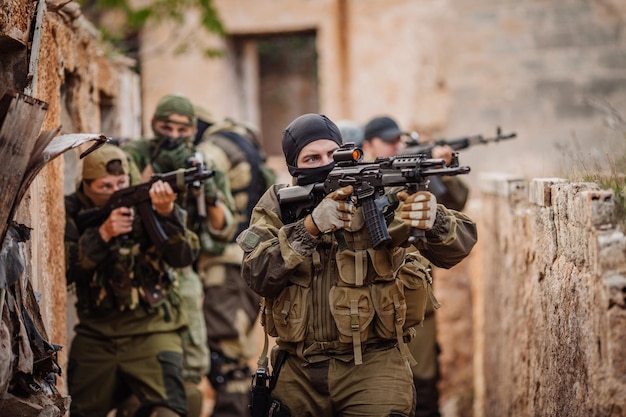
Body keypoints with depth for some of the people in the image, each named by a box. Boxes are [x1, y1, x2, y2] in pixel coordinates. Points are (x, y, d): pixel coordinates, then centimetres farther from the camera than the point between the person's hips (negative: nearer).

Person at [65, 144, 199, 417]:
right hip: (95, 335, 3)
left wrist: (167, 213, -33)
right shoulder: (72, 213, 0)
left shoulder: (146, 204, -6)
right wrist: (102, 234, -24)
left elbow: (184, 257, -17)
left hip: (151, 330, -3)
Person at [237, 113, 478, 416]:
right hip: (297, 371, 3)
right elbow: (258, 275, -13)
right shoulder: (276, 206, 2)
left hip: (371, 366, -2)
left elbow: (458, 245, -14)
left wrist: (433, 219, -37)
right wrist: (311, 226, -24)